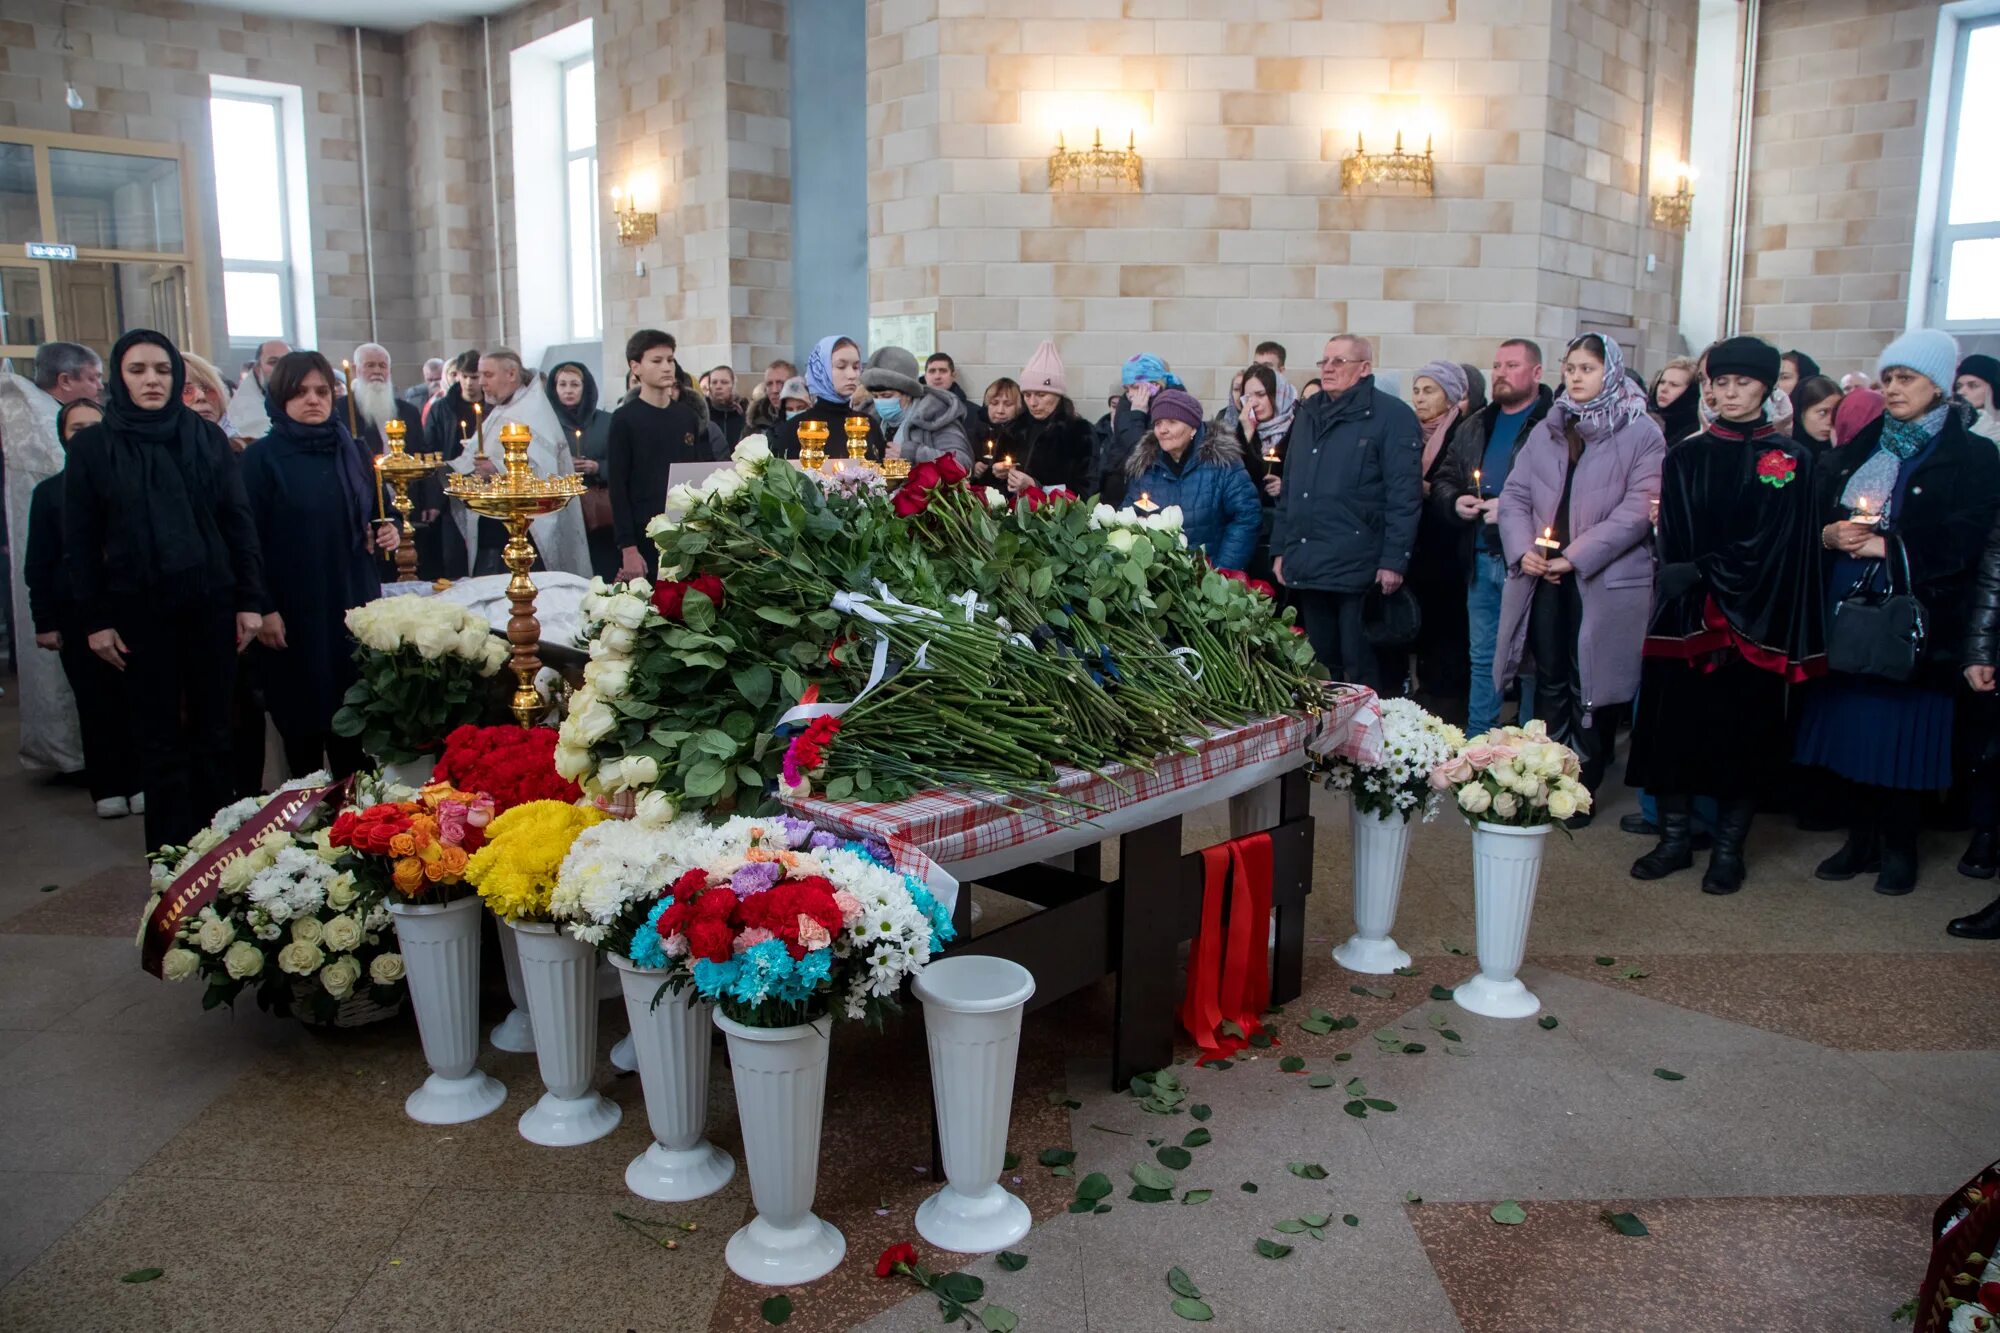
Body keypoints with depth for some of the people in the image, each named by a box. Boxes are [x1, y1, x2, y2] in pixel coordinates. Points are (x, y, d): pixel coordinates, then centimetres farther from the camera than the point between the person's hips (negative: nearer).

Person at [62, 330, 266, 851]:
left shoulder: (207, 438, 3)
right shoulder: (92, 446, 1)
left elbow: (240, 522, 3)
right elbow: (79, 541, 1)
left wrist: (250, 600, -2)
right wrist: (94, 619, -3)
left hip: (210, 604, 1)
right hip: (139, 611, -1)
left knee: (213, 729, 7)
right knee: (159, 735, 6)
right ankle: (172, 852, 14)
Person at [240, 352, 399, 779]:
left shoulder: (355, 451, 11)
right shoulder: (261, 458, -3)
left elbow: (375, 518, 21)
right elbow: (250, 538, -7)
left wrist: (387, 532, -2)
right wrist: (264, 609, -12)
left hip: (354, 605, 4)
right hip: (295, 611, -3)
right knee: (304, 715, 2)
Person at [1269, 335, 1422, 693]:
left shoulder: (1392, 417, -5)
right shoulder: (1308, 414, 16)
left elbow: (1404, 495, -10)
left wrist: (1393, 560, -15)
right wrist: (1280, 548, 16)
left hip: (1358, 569, -6)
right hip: (1307, 566, 7)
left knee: (1362, 673, -1)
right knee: (1320, 667, 14)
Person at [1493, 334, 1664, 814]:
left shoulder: (1642, 433, -2)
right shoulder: (1545, 431, 15)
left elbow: (1638, 510, -11)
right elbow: (1514, 495, 9)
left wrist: (1576, 556, -16)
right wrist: (1523, 548, -9)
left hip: (1604, 582, -4)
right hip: (1543, 578, 4)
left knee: (1590, 687, 1)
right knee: (1549, 682, 9)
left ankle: (1582, 788, 11)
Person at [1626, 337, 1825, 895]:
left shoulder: (1788, 459, 2)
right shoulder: (1686, 455, 9)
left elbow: (1771, 544, -7)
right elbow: (1672, 539, 2)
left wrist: (1701, 574, -16)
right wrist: (1684, 584, -13)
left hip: (1753, 617, -2)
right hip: (1684, 612, 2)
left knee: (1744, 729, 3)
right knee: (1675, 722, 2)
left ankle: (1728, 848, 14)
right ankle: (1675, 837, 14)